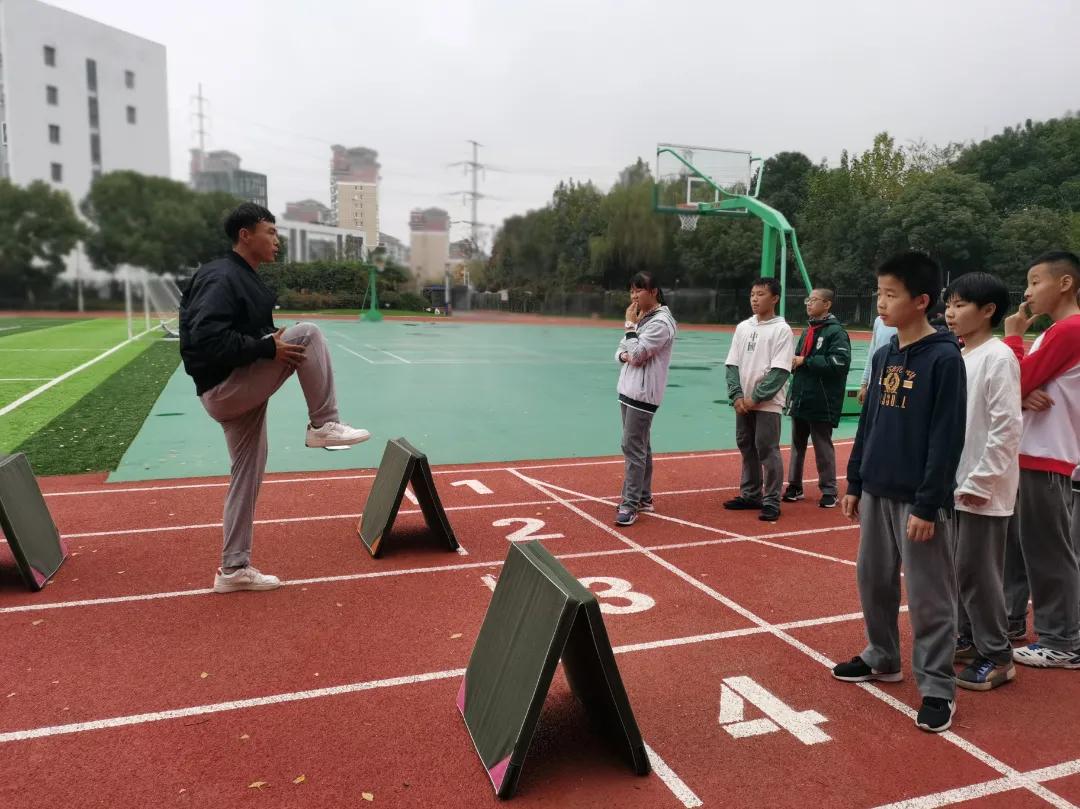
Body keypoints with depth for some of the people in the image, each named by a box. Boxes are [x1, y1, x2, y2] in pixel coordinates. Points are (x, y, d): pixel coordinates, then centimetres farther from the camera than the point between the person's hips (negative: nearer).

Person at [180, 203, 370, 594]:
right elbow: (207, 339, -27)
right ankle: (324, 425, -9)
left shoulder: (246, 279, 16)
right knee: (307, 333, -17)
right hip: (222, 390, -10)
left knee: (247, 477, 12)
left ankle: (234, 568, 21)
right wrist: (269, 347, -24)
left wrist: (273, 348, 4)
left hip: (238, 391, 10)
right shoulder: (221, 278, -15)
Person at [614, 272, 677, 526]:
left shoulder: (661, 322, -15)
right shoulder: (641, 318, 15)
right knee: (640, 446, 15)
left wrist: (630, 324, -11)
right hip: (628, 389, 10)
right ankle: (643, 497, 24)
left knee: (632, 447, -10)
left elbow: (637, 353, -21)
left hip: (643, 393, -10)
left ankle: (630, 505, -5)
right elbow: (621, 349, 15)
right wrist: (624, 355, -8)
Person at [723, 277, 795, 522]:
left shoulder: (782, 329, -7)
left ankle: (771, 501, 4)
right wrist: (737, 396, -6)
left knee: (767, 450, -4)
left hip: (767, 403, -6)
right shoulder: (743, 327, 9)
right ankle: (750, 495, 24)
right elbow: (732, 364, 7)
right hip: (743, 403, 6)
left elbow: (779, 371, -13)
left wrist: (756, 398, -15)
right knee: (746, 448, 12)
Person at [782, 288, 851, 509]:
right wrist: (793, 361, -2)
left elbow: (840, 362, -22)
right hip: (800, 399, 8)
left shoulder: (836, 331, -10)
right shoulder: (807, 331, 14)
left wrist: (805, 361, -18)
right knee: (797, 445, 14)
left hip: (821, 403, -7)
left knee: (823, 447, 2)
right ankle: (795, 486, 25)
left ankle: (829, 491, 13)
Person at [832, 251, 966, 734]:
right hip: (877, 492, 7)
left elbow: (947, 439, -15)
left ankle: (938, 687, 16)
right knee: (873, 580, 17)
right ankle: (882, 658, 35)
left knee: (928, 596, 2)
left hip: (918, 499, -7)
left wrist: (927, 505, -17)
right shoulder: (883, 356, 8)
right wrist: (854, 483, 13)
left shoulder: (944, 358, -13)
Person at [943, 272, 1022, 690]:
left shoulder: (998, 357, -14)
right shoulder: (959, 357, 11)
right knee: (959, 567, 15)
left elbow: (1006, 425, -18)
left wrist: (981, 480, -18)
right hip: (957, 484, 8)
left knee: (978, 571, -2)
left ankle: (998, 657, 12)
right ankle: (968, 639, 29)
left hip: (983, 489, -8)